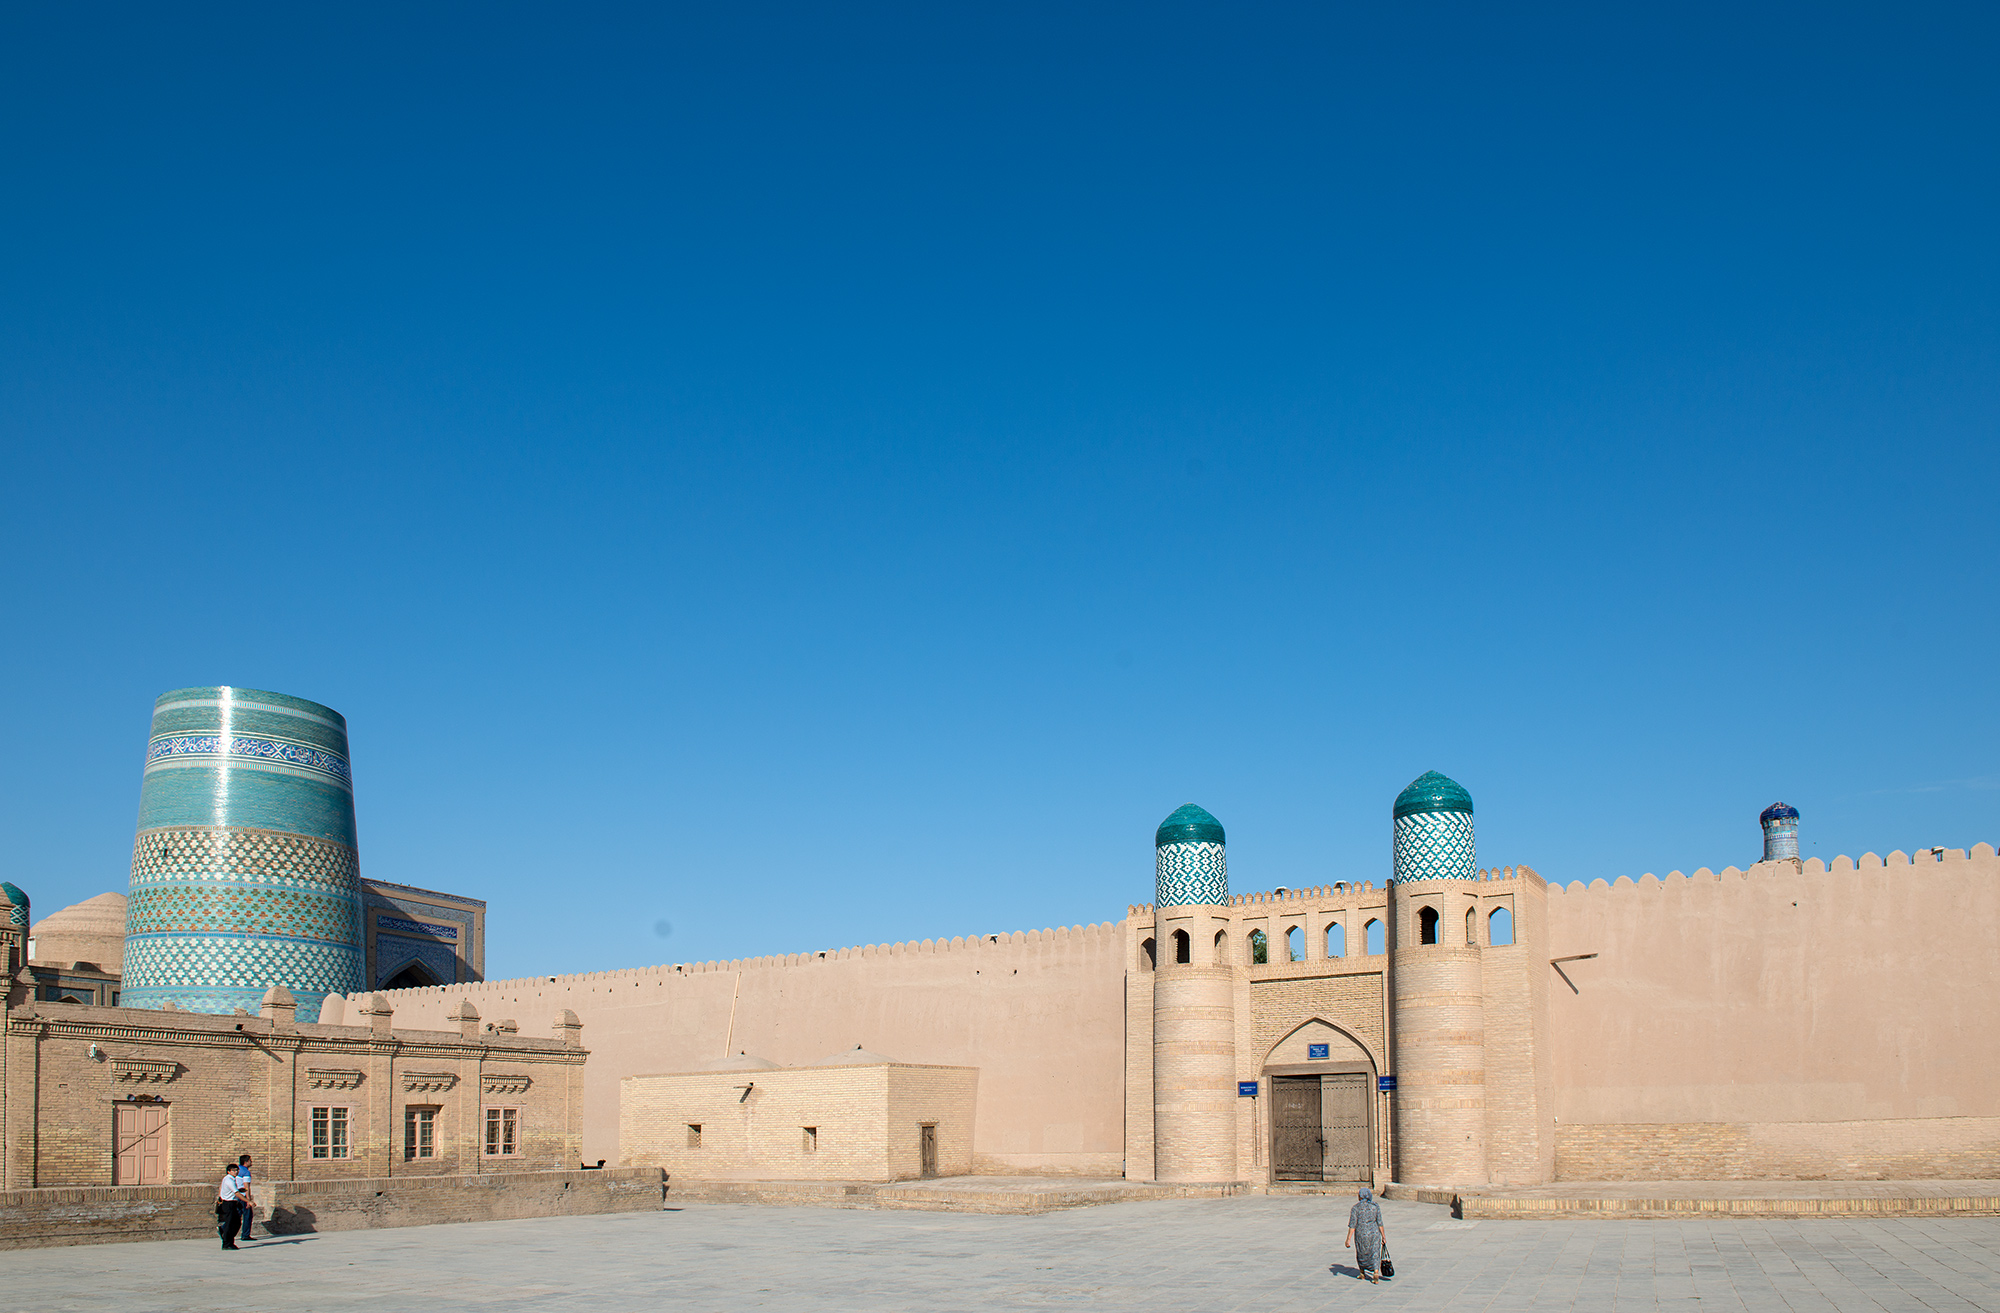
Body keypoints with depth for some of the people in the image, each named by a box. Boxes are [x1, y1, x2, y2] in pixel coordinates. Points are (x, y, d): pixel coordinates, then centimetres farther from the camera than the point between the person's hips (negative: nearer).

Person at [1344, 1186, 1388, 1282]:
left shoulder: (1356, 1208, -9)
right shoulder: (1375, 1206, -2)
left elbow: (1352, 1225, -12)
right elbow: (1380, 1223, 0)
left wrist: (1348, 1239, -9)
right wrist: (1383, 1236, 8)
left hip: (1361, 1235, -1)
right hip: (1374, 1233, 1)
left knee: (1361, 1253, 18)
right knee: (1375, 1254, 6)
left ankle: (1362, 1273, 33)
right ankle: (1376, 1273, -11)